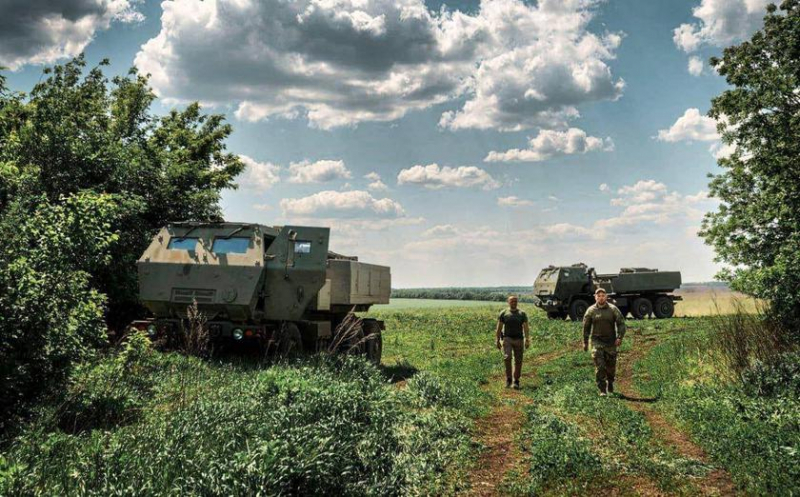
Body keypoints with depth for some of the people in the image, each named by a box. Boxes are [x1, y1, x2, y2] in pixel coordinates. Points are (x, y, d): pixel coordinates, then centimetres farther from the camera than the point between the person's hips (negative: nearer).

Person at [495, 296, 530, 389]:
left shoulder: (522, 314, 3)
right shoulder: (503, 313, 3)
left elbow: (526, 328, -2)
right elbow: (499, 328, 6)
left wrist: (527, 340, -12)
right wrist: (497, 341, 1)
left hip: (518, 339, 1)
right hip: (507, 339, -1)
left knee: (518, 361, 2)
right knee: (507, 357, -20)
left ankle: (516, 381, 14)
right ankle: (508, 379, -7)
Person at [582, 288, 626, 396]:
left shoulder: (613, 309, -2)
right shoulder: (591, 310, -1)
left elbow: (621, 323, -2)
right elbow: (586, 327, 7)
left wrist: (619, 337, -15)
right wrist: (585, 342, 8)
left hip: (611, 342, 1)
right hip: (597, 341, -1)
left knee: (611, 366, 10)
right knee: (599, 366, -10)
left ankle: (610, 384, 36)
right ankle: (602, 390, -5)